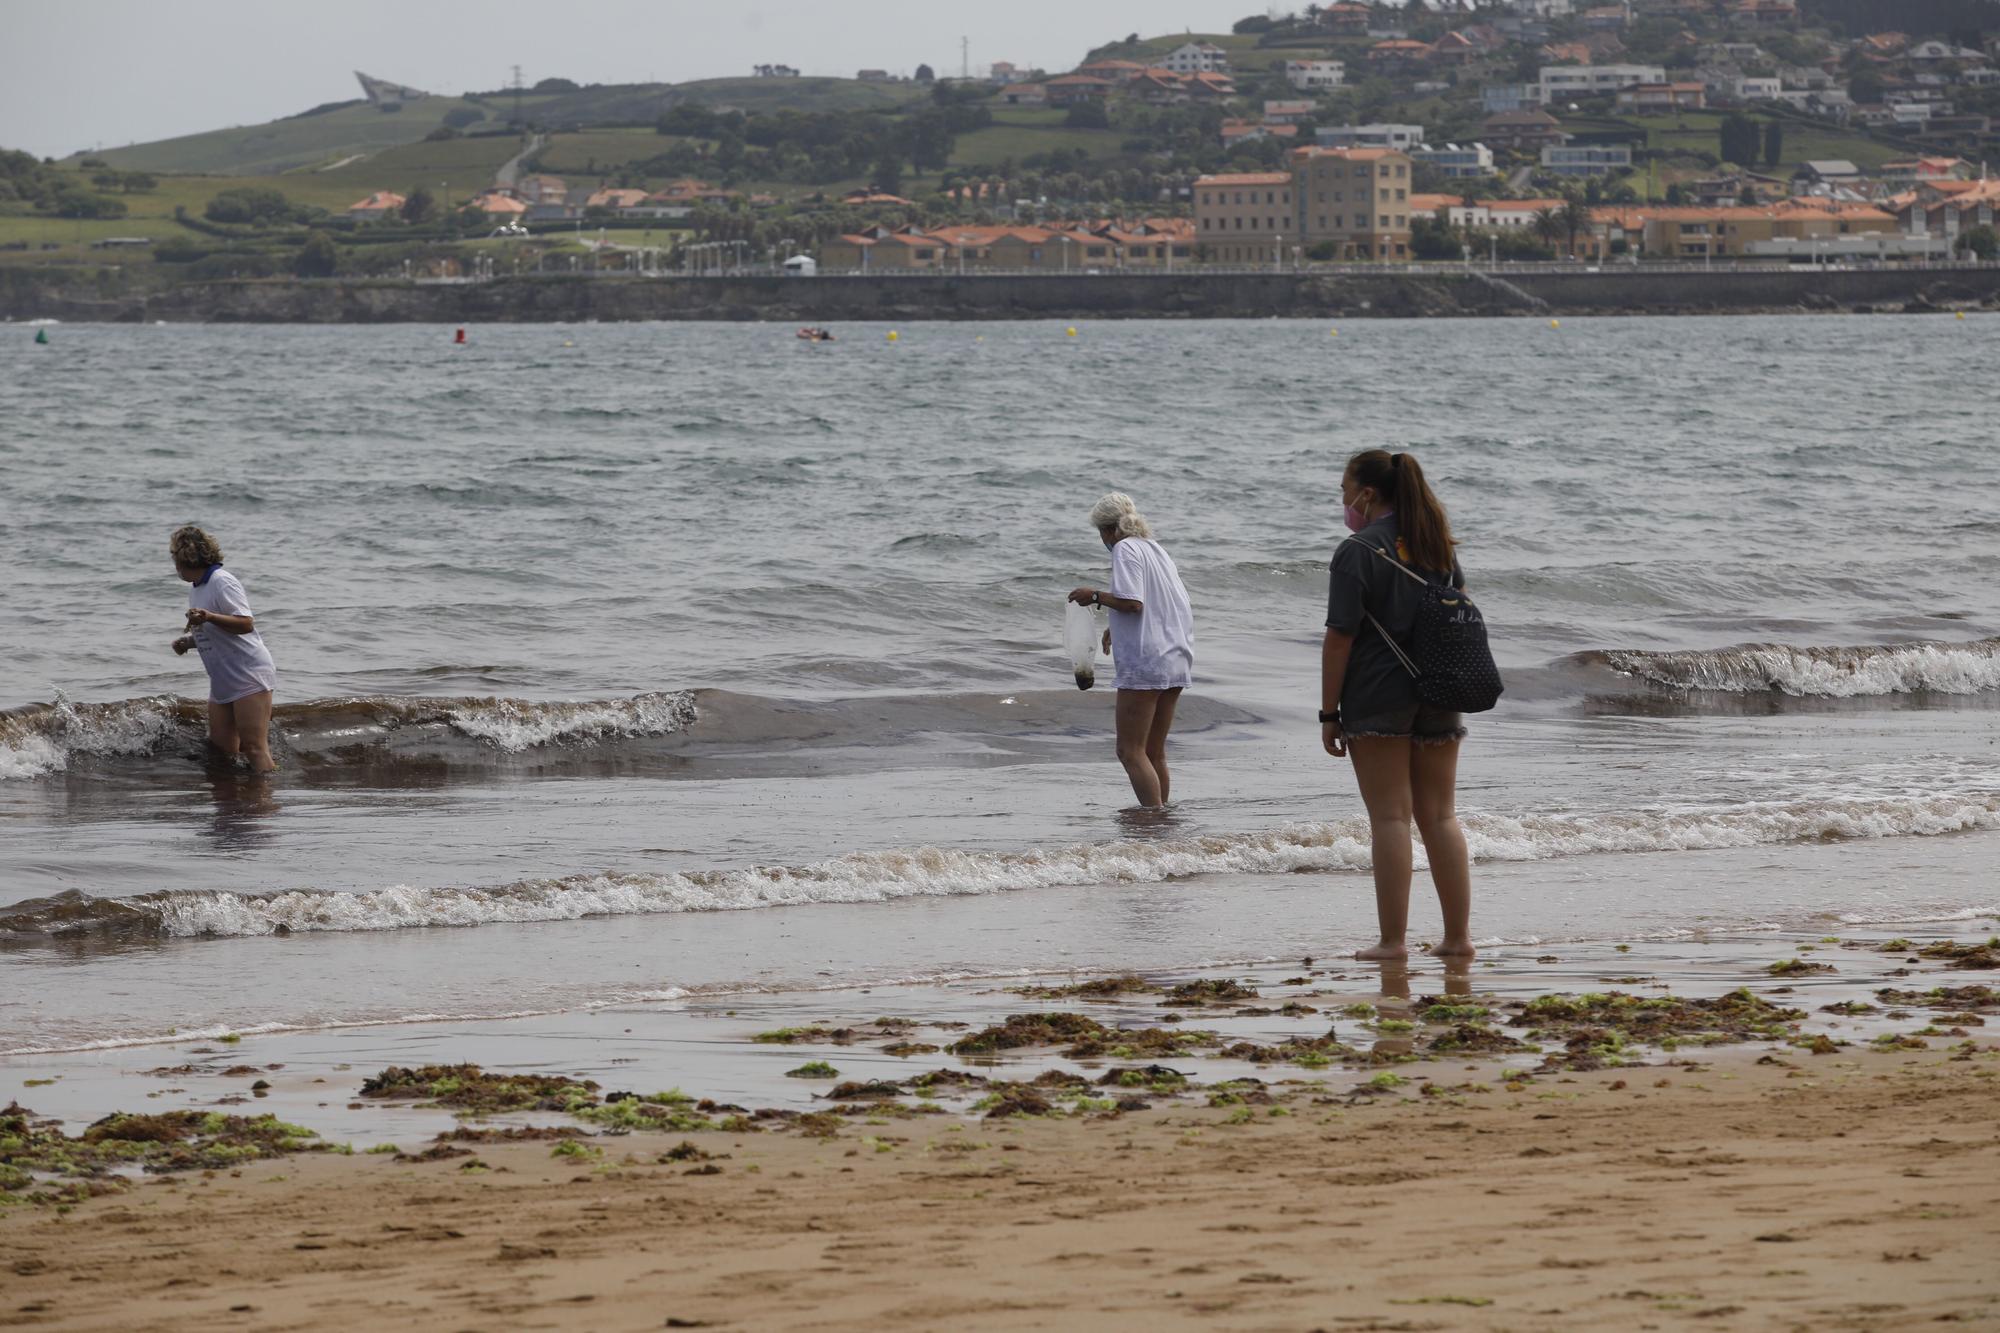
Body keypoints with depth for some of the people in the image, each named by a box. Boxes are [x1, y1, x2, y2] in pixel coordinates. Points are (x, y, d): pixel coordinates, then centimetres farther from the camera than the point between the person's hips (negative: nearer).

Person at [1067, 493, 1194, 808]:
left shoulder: (1126, 549, -7)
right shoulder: (1156, 549, 18)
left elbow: (1133, 603, -20)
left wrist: (1096, 596, -4)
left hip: (1144, 663, -9)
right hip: (1177, 661, 9)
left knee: (1131, 751, -5)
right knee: (1155, 753, 13)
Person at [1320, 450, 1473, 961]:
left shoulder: (1359, 551, -10)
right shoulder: (1440, 548, 13)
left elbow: (1341, 636, -13)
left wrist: (1328, 712, -9)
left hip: (1377, 699, -6)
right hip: (1438, 701, 6)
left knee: (1390, 817, -5)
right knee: (1440, 817, 10)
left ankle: (1392, 939, -6)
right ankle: (1458, 936, 10)